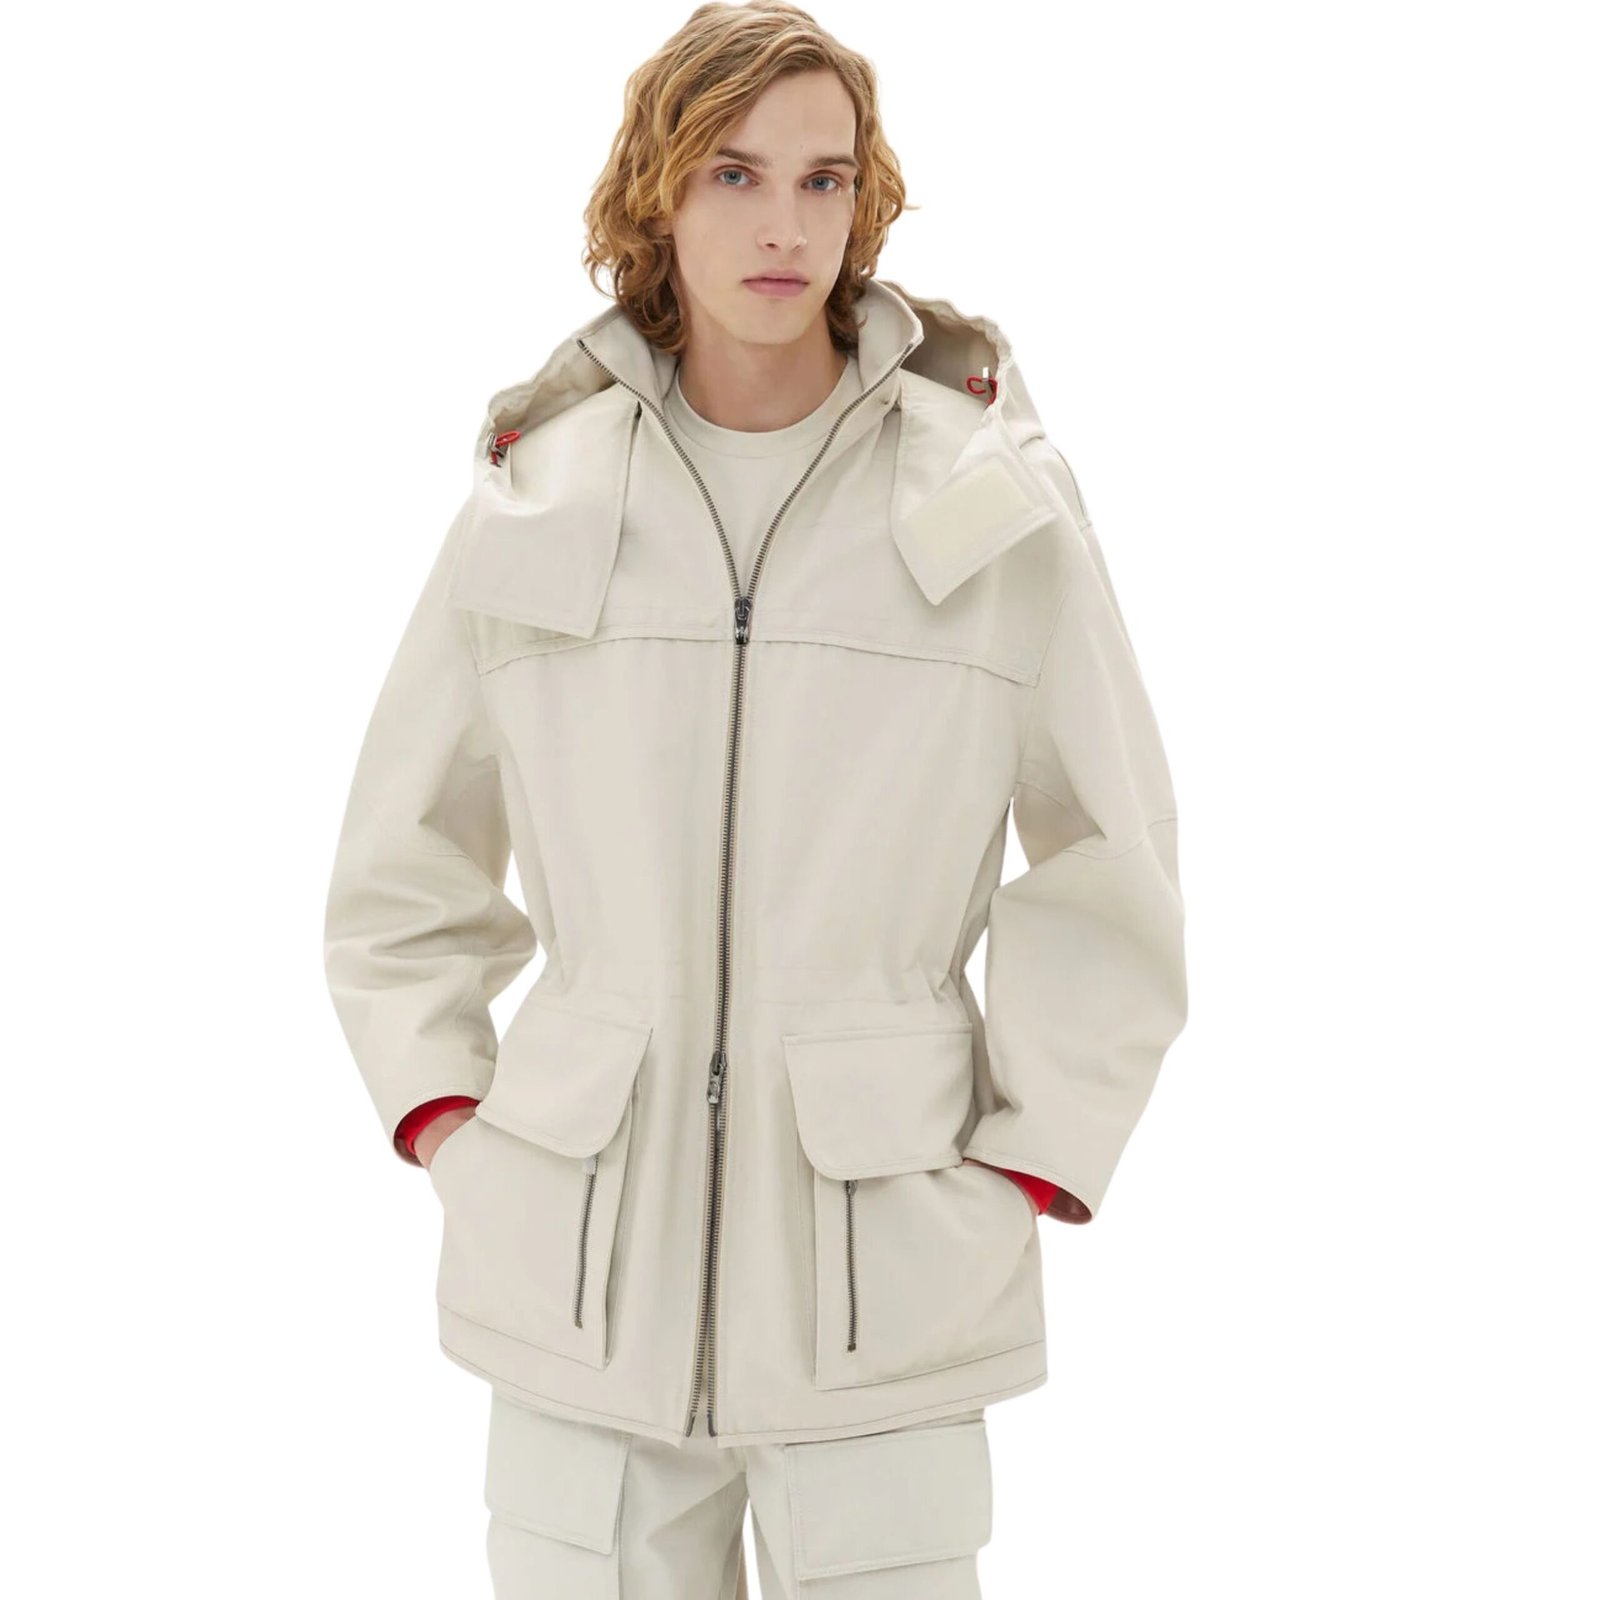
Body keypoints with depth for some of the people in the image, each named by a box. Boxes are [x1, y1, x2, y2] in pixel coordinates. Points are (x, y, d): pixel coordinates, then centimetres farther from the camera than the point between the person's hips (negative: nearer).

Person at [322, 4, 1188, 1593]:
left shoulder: (993, 504, 0)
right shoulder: (533, 499, 5)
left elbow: (1114, 876, 5)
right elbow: (400, 873, 15)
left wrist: (1029, 1167, -1)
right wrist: (442, 1124, 5)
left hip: (883, 1274, -1)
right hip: (585, 1269, 2)